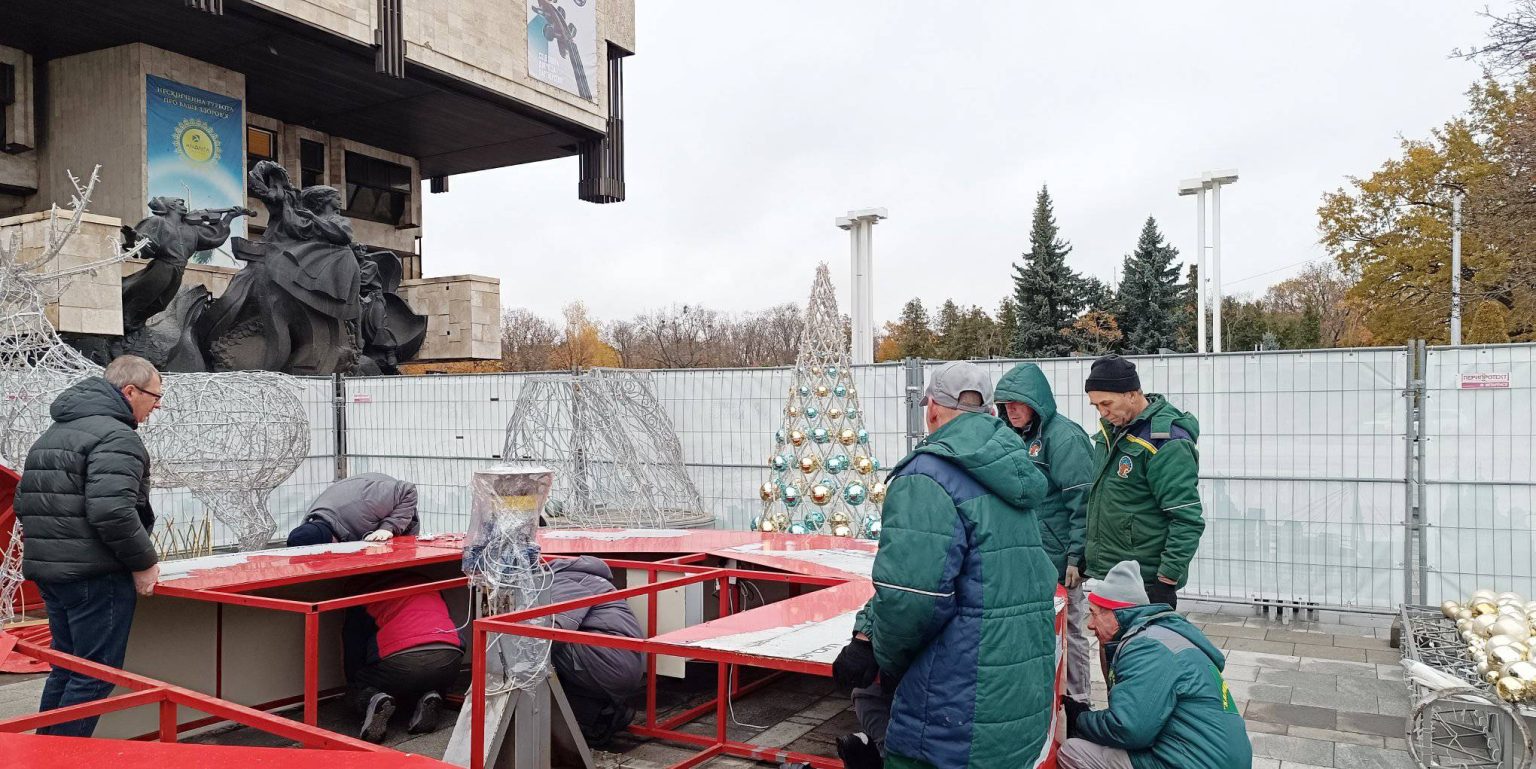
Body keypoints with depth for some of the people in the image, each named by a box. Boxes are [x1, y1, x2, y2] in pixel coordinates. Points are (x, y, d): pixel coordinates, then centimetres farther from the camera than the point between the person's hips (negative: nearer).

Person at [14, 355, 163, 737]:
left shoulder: (52, 433, 17)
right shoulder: (115, 437, -15)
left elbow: (25, 503, 19)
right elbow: (112, 511, -25)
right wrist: (144, 561, -15)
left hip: (48, 571, 10)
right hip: (96, 576, -10)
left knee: (66, 669, 19)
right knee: (96, 675, -1)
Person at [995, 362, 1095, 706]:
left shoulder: (1064, 436, -15)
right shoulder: (1019, 437, 10)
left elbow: (1082, 501, -18)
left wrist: (1076, 557, -20)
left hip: (1059, 558, -8)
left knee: (1067, 626, 4)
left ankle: (1077, 699, 18)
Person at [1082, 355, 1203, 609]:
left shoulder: (1168, 442, -18)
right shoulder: (1112, 429, 9)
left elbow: (1187, 520, -19)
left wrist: (1167, 581, -20)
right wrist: (1081, 558, 21)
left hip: (1148, 583, -8)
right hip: (1107, 573, 8)